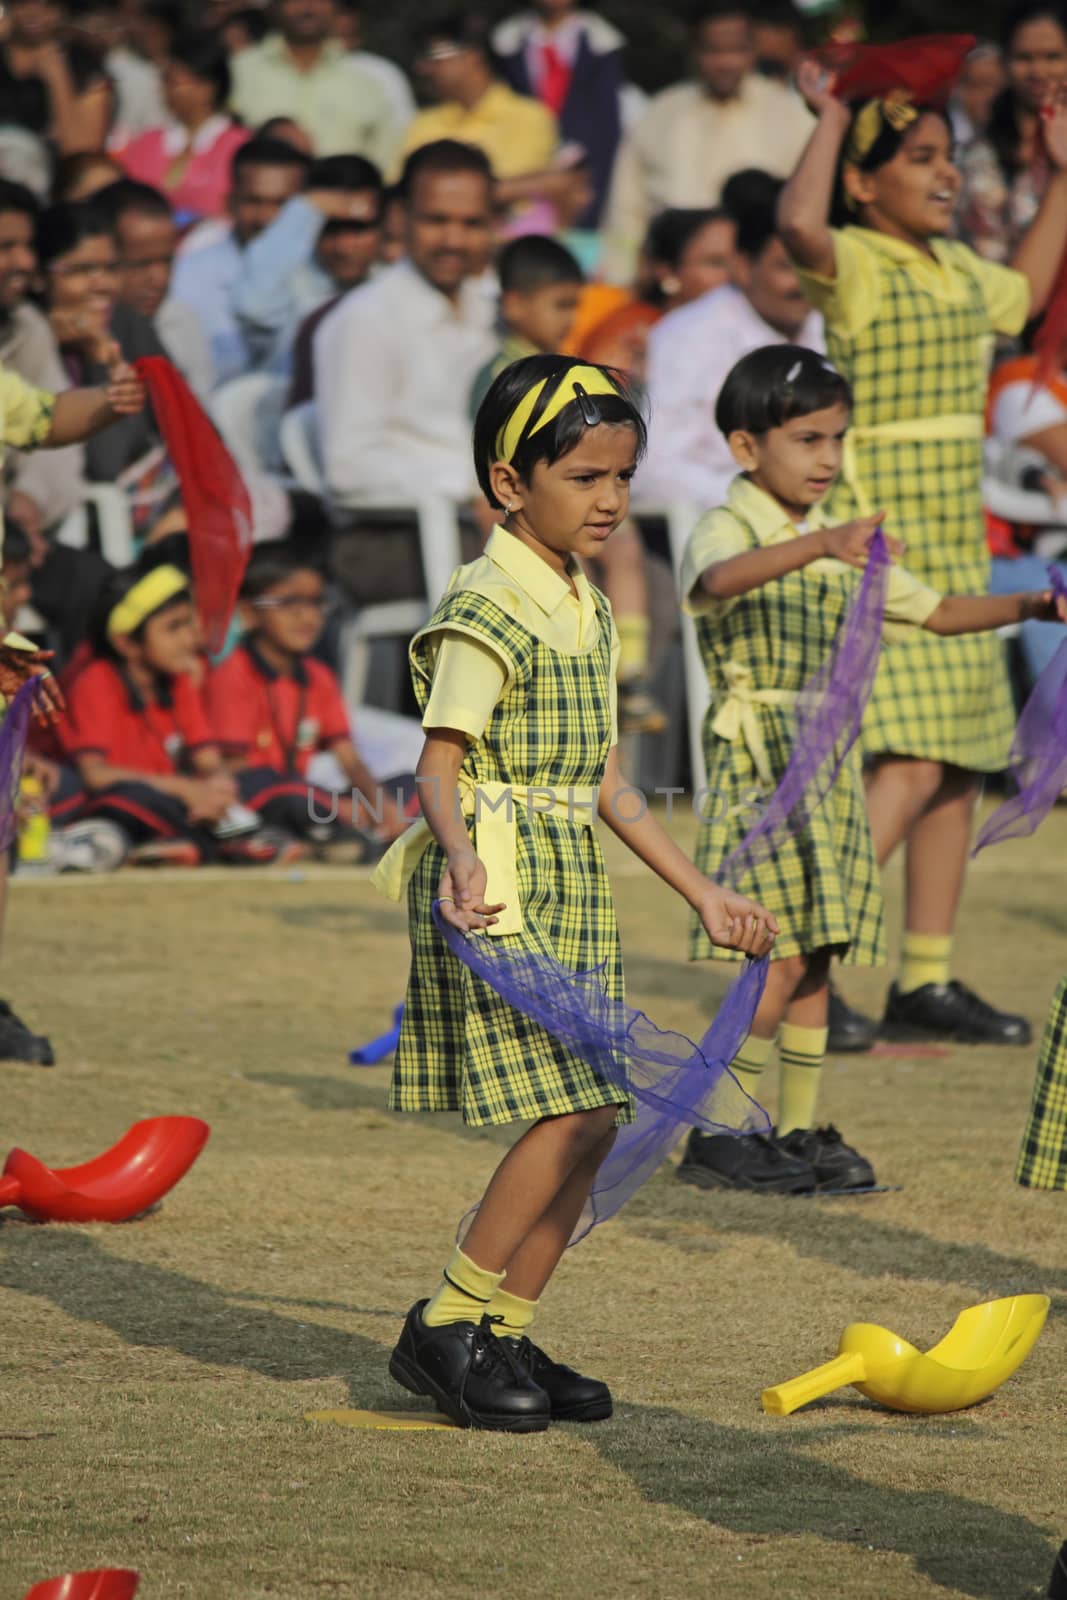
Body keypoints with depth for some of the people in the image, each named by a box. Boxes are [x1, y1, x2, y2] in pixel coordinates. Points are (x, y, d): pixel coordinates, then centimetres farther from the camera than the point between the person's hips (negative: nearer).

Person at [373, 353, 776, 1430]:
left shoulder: (589, 611, 15)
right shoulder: (487, 610, -12)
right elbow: (439, 760, -21)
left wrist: (702, 894, 23)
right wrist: (460, 857, -41)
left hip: (571, 885, 9)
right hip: (496, 882, -9)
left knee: (587, 1122, 4)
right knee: (575, 1112, -15)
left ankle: (503, 1335, 13)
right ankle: (442, 1329, -5)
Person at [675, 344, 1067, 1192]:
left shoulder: (842, 548, 16)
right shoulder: (726, 530, -8)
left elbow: (936, 611, 20)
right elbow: (723, 578, -32)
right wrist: (820, 546, -49)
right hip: (759, 763, -7)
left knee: (816, 960, 6)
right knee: (783, 956, -12)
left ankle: (800, 1130, 12)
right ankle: (716, 1133, -5)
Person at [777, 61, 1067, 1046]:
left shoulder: (955, 268, 14)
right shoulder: (855, 262, -11)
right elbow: (799, 224, -34)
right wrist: (833, 118, -24)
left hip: (952, 548, 9)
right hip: (881, 546, -9)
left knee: (960, 770, 10)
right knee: (909, 765, -18)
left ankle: (927, 982, 17)